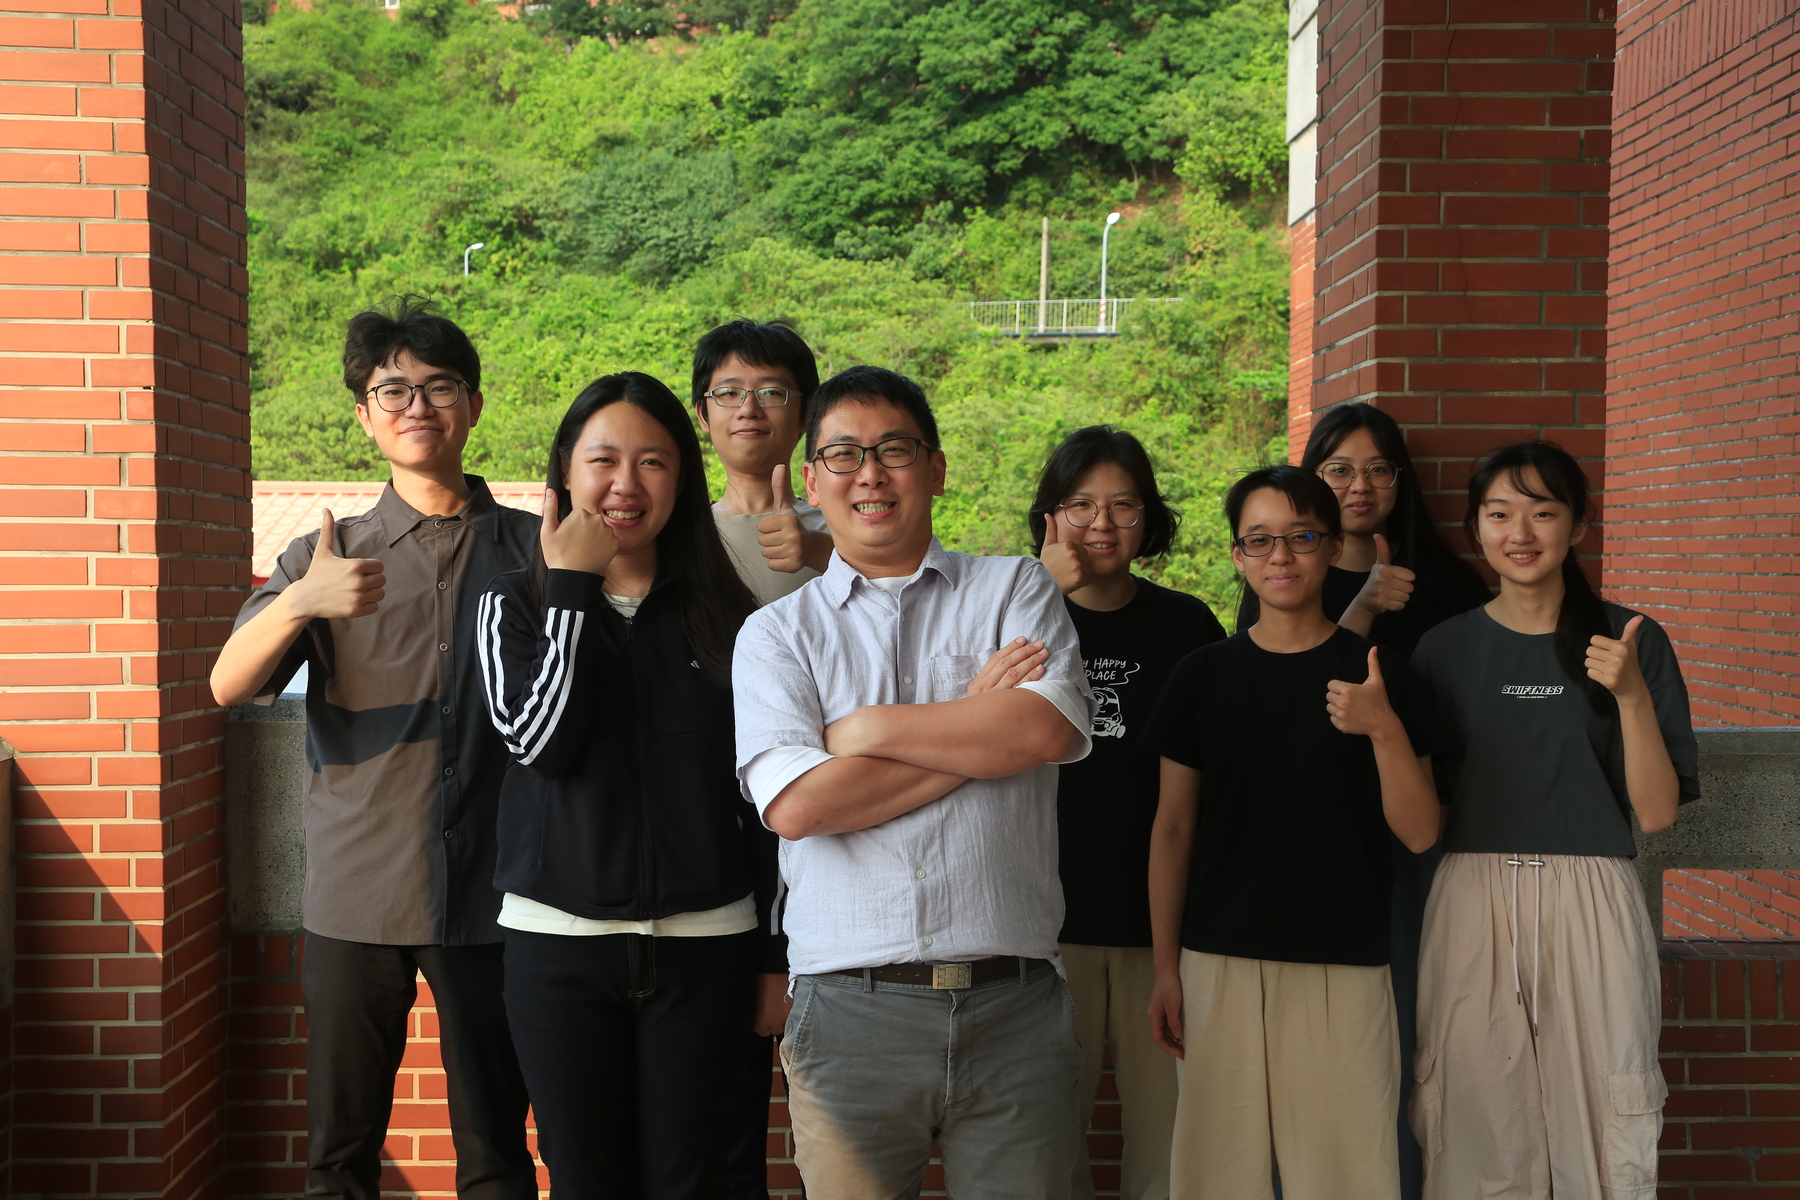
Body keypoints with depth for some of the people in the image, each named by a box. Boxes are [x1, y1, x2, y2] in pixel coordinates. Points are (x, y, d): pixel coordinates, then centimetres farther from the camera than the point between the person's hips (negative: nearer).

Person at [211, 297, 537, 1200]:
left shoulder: (531, 549, 6)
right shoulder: (328, 556, 6)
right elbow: (229, 686, -7)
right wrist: (298, 603, -27)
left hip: (490, 895, 0)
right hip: (355, 896, 1)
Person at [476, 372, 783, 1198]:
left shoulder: (725, 614, 3)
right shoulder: (516, 604, 4)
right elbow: (542, 742, -12)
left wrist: (775, 953, 6)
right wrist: (571, 588, -10)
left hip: (703, 943, 0)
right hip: (557, 941, 0)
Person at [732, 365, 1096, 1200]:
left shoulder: (1017, 591, 10)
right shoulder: (776, 632, 8)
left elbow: (1049, 728, -9)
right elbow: (796, 802, -8)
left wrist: (869, 730, -5)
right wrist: (982, 722, -5)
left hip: (1013, 1006, 0)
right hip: (850, 1011, 0)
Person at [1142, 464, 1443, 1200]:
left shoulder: (1378, 675, 1)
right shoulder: (1203, 676, 5)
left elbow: (1420, 832, -1)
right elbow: (1172, 827, 8)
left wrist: (1385, 729, -18)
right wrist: (1164, 968, 4)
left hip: (1344, 966, -1)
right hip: (1218, 964, 1)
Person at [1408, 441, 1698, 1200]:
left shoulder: (1632, 642, 2)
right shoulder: (1446, 647, 5)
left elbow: (1656, 813, -2)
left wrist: (1632, 695, -15)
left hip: (1591, 908, -1)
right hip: (1473, 908, 1)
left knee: (1598, 1133, 3)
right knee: (1478, 1136, 5)